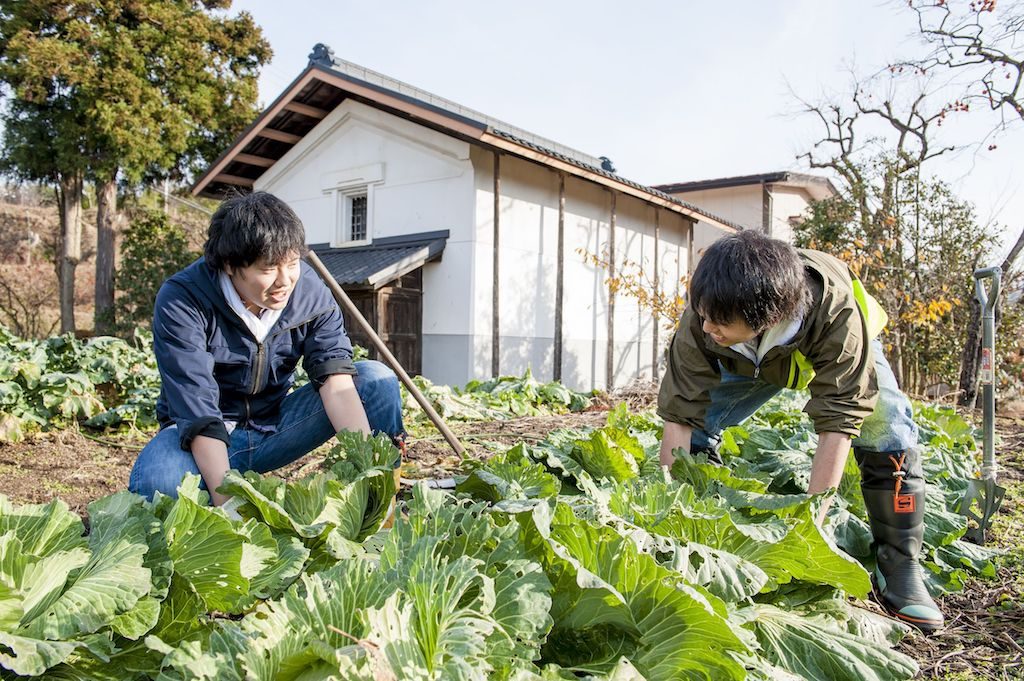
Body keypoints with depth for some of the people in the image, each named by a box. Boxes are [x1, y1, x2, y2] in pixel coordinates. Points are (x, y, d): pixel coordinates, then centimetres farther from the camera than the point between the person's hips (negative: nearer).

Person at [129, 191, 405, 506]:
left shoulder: (310, 291, -12)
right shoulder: (181, 301, -21)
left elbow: (337, 381, -23)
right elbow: (197, 413, -28)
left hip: (276, 428, 3)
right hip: (202, 438, -3)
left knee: (377, 379, -15)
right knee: (155, 483, -37)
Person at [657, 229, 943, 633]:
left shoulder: (837, 311, -45)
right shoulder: (701, 321, -39)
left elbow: (838, 423, -42)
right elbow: (679, 416, -34)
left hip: (837, 350, -1)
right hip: (750, 360, 2)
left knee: (888, 434, -22)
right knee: (697, 431, -13)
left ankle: (899, 568, -6)